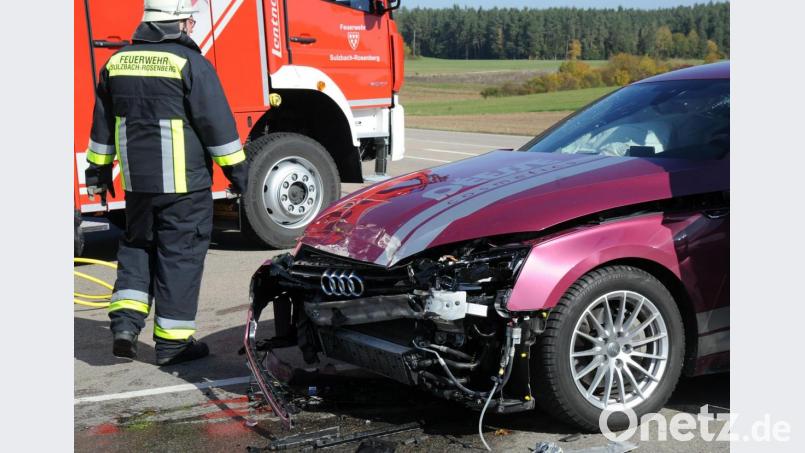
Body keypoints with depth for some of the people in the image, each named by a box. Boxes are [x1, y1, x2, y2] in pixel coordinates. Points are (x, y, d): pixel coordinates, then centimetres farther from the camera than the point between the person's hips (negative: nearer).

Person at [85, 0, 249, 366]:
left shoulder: (117, 61, 8)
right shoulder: (189, 62, -11)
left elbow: (103, 124, 16)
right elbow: (217, 123, -11)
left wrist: (98, 170, 24)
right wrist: (237, 169, -3)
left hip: (137, 181, 6)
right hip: (184, 183, -5)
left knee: (137, 246, 21)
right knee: (180, 256, 3)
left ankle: (126, 319, 7)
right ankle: (173, 342, 8)